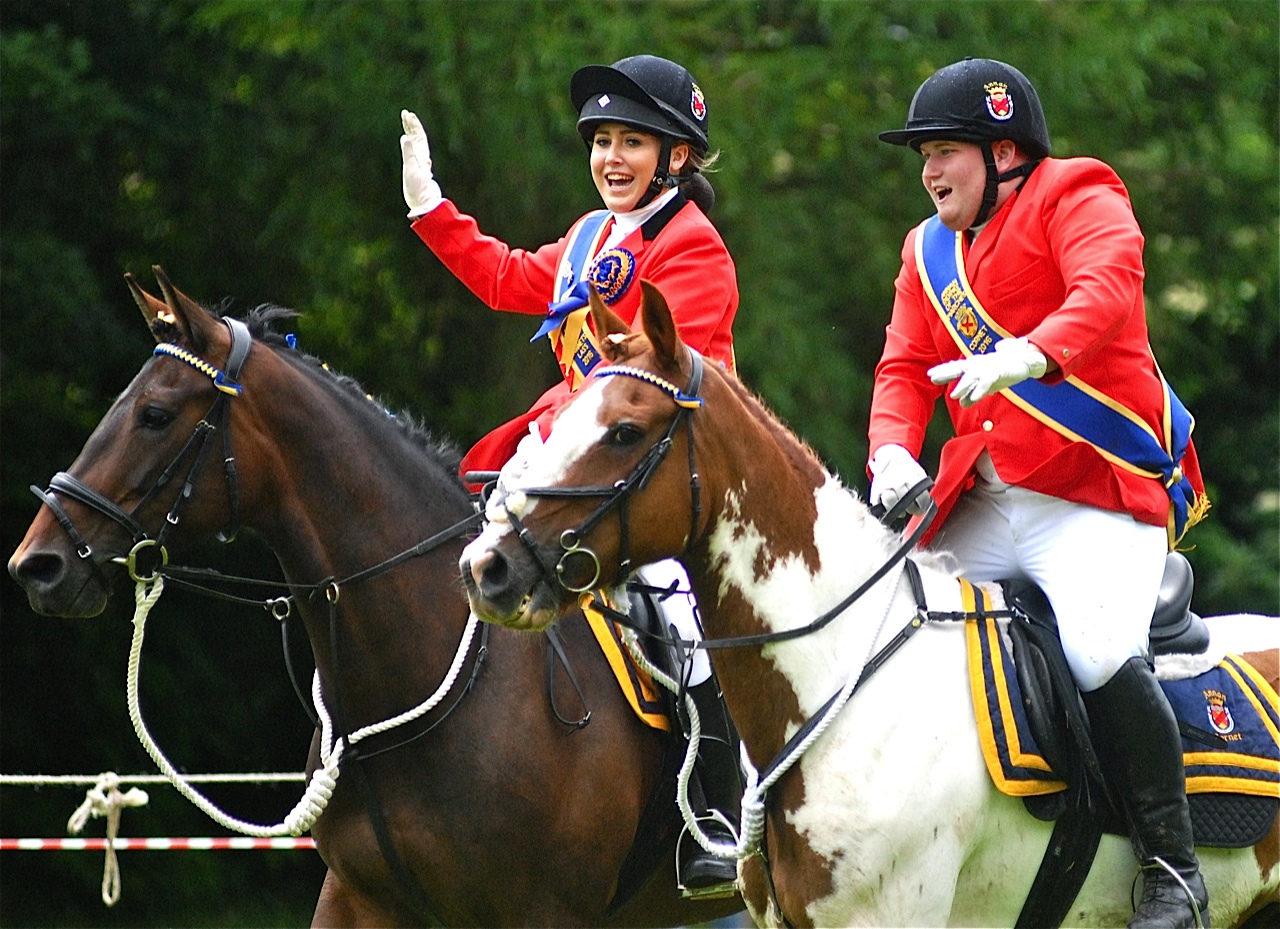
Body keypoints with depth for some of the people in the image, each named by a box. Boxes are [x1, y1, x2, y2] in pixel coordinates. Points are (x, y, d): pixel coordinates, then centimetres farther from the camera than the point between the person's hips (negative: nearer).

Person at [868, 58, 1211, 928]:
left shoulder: (1076, 196, -3)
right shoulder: (930, 252, 18)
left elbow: (1107, 290, -23)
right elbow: (905, 368, 10)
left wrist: (1031, 354, -43)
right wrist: (893, 451, -12)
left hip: (1101, 495, -7)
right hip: (984, 505, 7)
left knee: (1100, 651, -29)